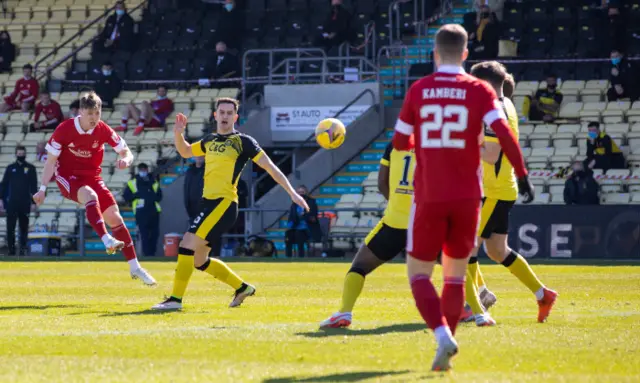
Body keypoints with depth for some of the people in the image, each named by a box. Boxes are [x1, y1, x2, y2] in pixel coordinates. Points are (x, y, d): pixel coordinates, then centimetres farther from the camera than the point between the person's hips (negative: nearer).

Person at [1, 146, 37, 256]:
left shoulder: (31, 169, 5)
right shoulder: (10, 168, 8)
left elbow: (34, 186, 3)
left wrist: (34, 202, -3)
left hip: (25, 204, -1)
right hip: (11, 203, 1)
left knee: (24, 228, 4)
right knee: (10, 227, -3)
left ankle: (23, 248, 9)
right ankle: (11, 249, 0)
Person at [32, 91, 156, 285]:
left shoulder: (103, 130, -10)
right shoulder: (64, 129, -16)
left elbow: (127, 153, -4)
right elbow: (51, 160, -9)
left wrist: (125, 160, -29)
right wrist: (43, 189, -14)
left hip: (92, 176, 4)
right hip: (67, 176, -4)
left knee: (115, 217, -4)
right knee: (90, 195, -37)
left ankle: (135, 267, 4)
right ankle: (107, 240, -50)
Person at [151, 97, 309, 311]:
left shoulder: (243, 142, -4)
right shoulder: (210, 141, 16)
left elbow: (269, 167, -5)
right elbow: (185, 152, 32)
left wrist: (292, 193, -11)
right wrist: (178, 133, 12)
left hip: (224, 204, -8)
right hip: (208, 203, 8)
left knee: (187, 245, -17)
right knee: (199, 261, 11)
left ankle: (176, 299, -12)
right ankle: (242, 287, 26)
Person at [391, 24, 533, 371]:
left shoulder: (418, 90, 2)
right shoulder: (479, 91, -1)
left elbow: (400, 142, 9)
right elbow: (504, 134, -13)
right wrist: (522, 176, -7)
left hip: (428, 196, -1)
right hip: (467, 196, 1)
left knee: (419, 274, 5)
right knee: (455, 274, 15)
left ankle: (443, 336, -19)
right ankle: (445, 348, 12)